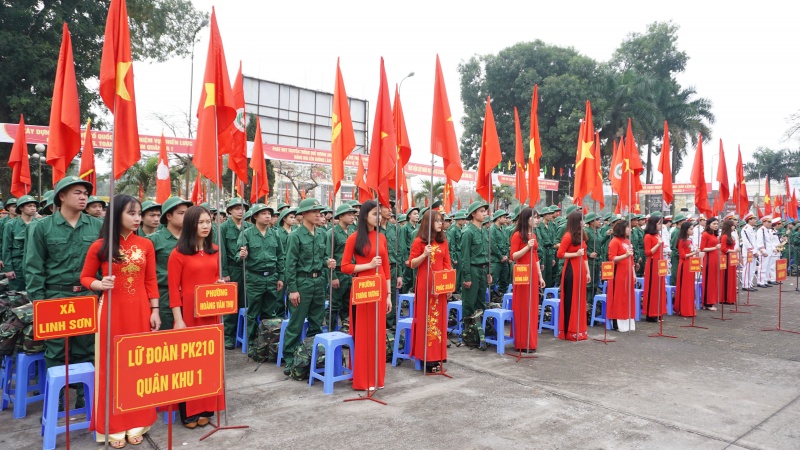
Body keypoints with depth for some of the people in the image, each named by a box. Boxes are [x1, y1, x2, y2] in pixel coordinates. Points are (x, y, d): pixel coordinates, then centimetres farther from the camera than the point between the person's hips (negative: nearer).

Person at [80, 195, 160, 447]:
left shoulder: (146, 245, 3)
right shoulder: (100, 246, -3)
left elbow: (151, 282, 6)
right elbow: (85, 278, 5)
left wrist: (154, 310, 2)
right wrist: (100, 284, -16)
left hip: (140, 312, 2)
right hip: (111, 312, -2)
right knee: (112, 366, 4)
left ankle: (136, 423, 20)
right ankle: (113, 426, 16)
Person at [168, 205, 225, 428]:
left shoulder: (215, 251, 9)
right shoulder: (178, 254, -7)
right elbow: (174, 289, -9)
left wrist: (221, 284, -3)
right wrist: (178, 319, -14)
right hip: (188, 314, -5)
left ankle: (206, 408, 22)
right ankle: (189, 412, 14)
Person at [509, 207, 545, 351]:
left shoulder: (533, 235, 14)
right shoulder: (517, 235, -9)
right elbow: (512, 256, -14)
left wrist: (540, 276, 15)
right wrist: (527, 247, -23)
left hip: (533, 274, 7)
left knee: (532, 308, 11)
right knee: (522, 308, -2)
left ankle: (531, 341, 19)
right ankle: (522, 343, 5)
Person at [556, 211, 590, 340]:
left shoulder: (581, 236, 14)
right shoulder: (568, 236, -12)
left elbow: (584, 256, 17)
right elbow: (560, 254, -15)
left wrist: (587, 272, 13)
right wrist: (576, 254, -20)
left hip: (580, 270, 8)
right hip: (571, 270, -8)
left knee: (580, 300, 12)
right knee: (571, 300, -2)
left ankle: (579, 330, 21)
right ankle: (569, 331, 5)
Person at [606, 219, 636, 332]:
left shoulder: (627, 241, 16)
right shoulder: (615, 241, -9)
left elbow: (631, 259, 20)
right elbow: (612, 259, -16)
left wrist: (633, 274, 16)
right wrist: (625, 255, -27)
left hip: (628, 274, 8)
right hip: (618, 275, -8)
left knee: (628, 298, 10)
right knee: (618, 299, -4)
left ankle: (628, 323, 17)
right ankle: (618, 324, 2)